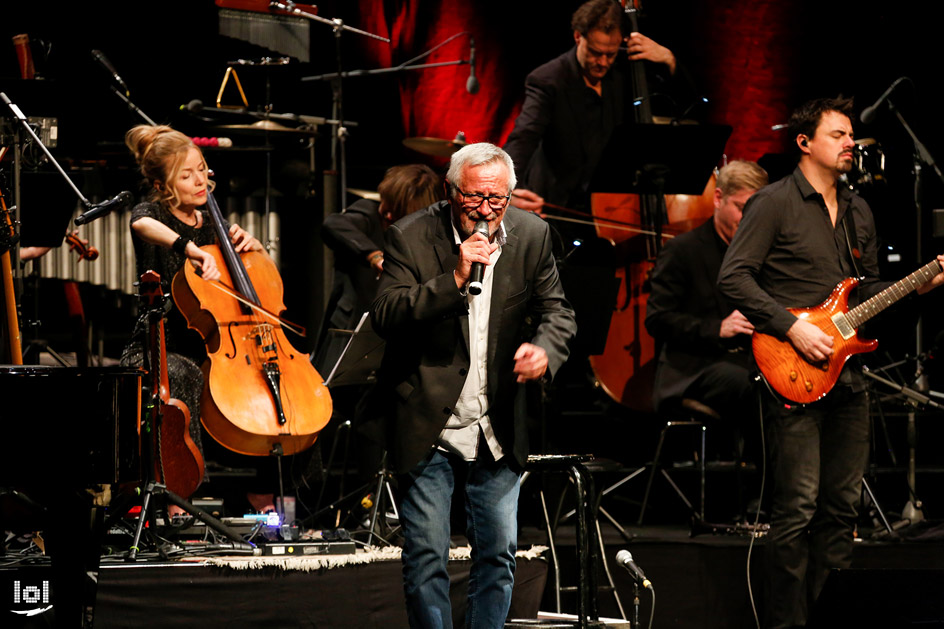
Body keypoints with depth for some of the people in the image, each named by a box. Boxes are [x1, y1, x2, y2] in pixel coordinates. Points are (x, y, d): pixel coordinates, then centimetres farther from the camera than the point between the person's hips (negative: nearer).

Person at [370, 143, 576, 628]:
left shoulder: (531, 235, 0)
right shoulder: (411, 237, -10)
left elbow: (557, 312, 4)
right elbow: (385, 316, -18)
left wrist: (544, 348, -19)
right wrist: (455, 278, -28)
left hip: (496, 431, 4)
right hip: (429, 426, -3)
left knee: (498, 556, 9)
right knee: (425, 559, -1)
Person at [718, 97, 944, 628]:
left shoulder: (859, 212, 17)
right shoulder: (775, 204, -5)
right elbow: (734, 277, -11)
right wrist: (792, 327, -17)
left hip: (848, 376, 7)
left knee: (843, 505, 9)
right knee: (798, 507, -9)